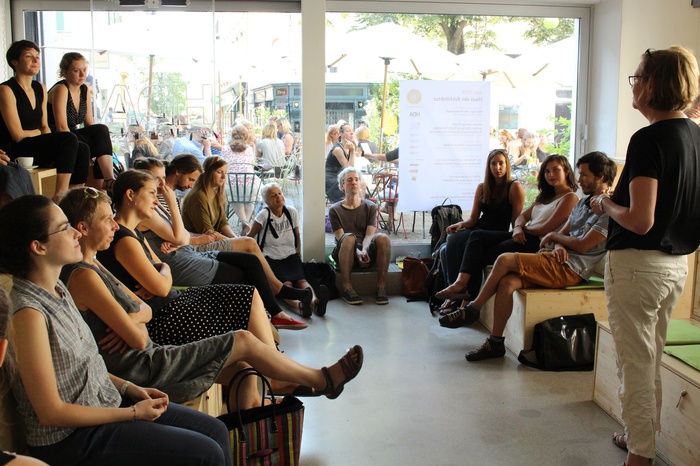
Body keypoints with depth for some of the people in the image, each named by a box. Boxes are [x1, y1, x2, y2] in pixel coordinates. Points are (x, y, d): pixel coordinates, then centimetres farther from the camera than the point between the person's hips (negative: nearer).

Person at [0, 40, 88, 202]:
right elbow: (18, 135, -14)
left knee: (82, 151, -18)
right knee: (69, 139, -26)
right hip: (14, 153, -7)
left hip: (38, 148, 7)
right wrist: (39, 132, 2)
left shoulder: (40, 89, 15)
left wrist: (53, 149, -3)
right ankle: (60, 197, -25)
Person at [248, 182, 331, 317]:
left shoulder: (292, 212, 6)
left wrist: (298, 255, 16)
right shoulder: (264, 215, -6)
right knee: (286, 283, -33)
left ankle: (314, 302, -59)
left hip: (290, 255, 3)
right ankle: (299, 304, -63)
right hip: (271, 258, -3)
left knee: (301, 279, -28)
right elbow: (249, 237, 1)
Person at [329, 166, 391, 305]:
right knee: (349, 238, -36)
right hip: (344, 255, -2)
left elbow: (369, 235, -2)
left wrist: (364, 251, -24)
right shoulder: (335, 210, 5)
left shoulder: (370, 207, 11)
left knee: (383, 237, -30)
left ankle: (381, 288, -26)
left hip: (366, 253, 2)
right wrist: (357, 252, -25)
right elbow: (341, 238, -7)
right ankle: (347, 288, -31)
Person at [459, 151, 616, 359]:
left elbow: (582, 246, -14)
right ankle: (495, 342, -10)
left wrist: (553, 236, 1)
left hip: (569, 269, -8)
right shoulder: (583, 203, 21)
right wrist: (558, 246, -4)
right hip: (556, 260, 8)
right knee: (506, 283, -17)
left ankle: (473, 307, -1)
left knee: (505, 260, -20)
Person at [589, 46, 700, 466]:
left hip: (639, 262, -9)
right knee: (653, 359, 21)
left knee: (635, 362, 4)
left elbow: (640, 220, -25)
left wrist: (606, 204, -7)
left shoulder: (648, 140, -20)